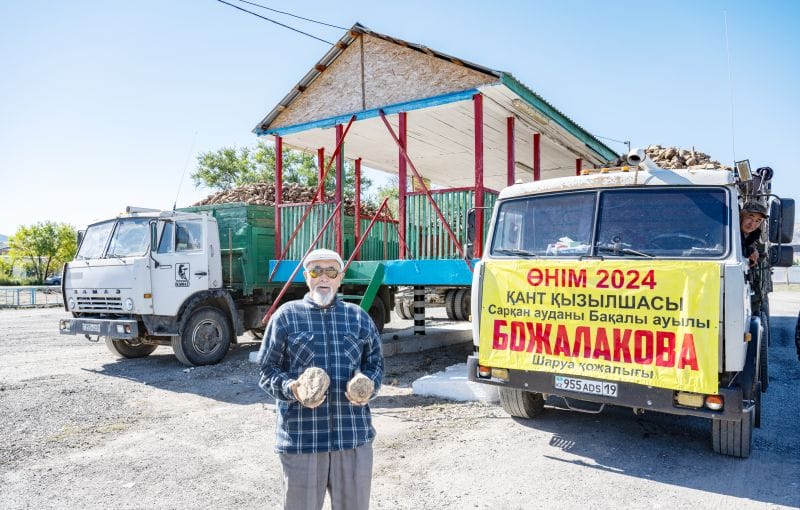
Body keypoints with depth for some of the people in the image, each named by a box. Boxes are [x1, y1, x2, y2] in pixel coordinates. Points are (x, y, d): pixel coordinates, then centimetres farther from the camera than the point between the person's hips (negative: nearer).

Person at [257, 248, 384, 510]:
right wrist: (290, 389, -16)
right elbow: (268, 369, 3)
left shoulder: (359, 317, 10)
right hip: (301, 434, -2)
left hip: (354, 433, 3)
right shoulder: (286, 316, 1)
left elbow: (375, 362, 15)